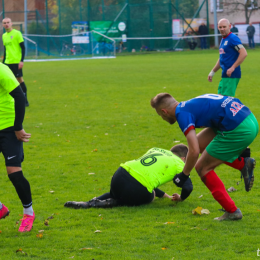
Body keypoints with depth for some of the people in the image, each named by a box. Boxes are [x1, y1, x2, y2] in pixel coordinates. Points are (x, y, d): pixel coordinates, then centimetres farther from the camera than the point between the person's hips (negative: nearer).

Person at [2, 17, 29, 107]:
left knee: (19, 79, -4)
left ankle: (25, 100, 3)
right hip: (7, 62, 6)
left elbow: (23, 47, -7)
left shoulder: (17, 33, -6)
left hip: (16, 62, -6)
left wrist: (22, 60, -15)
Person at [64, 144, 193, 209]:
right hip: (139, 189, -7)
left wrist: (167, 196, 45)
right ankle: (113, 203, 0)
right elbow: (187, 187, -1)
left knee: (114, 195, 40)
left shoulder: (155, 150, 31)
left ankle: (88, 203, 9)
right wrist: (181, 198, 23)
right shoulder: (179, 164, 13)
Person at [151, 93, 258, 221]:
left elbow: (194, 151, -11)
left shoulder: (182, 113, -5)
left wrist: (184, 175, 3)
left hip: (238, 131, -9)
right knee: (200, 143, 21)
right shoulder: (191, 104, 23)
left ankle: (232, 211, 5)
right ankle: (243, 164, 13)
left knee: (202, 168, 5)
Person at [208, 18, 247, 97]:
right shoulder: (223, 40, 17)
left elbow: (244, 53, -21)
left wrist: (232, 68, -23)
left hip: (231, 75, -10)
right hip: (225, 75, 10)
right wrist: (212, 72, 29)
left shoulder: (233, 38, -11)